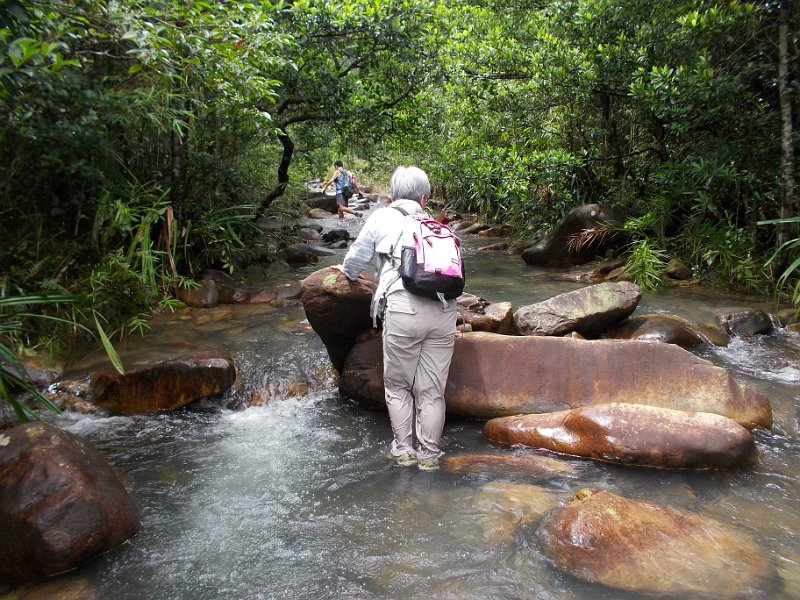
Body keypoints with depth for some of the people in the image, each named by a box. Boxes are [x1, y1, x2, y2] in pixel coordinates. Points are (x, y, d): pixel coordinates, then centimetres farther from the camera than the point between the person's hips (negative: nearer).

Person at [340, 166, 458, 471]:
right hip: (444, 310, 4)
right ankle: (429, 454, 17)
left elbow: (356, 260, 18)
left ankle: (403, 449, 18)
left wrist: (349, 273, 40)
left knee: (398, 385, 13)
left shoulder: (382, 218, 15)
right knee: (432, 389, 10)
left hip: (404, 308, -3)